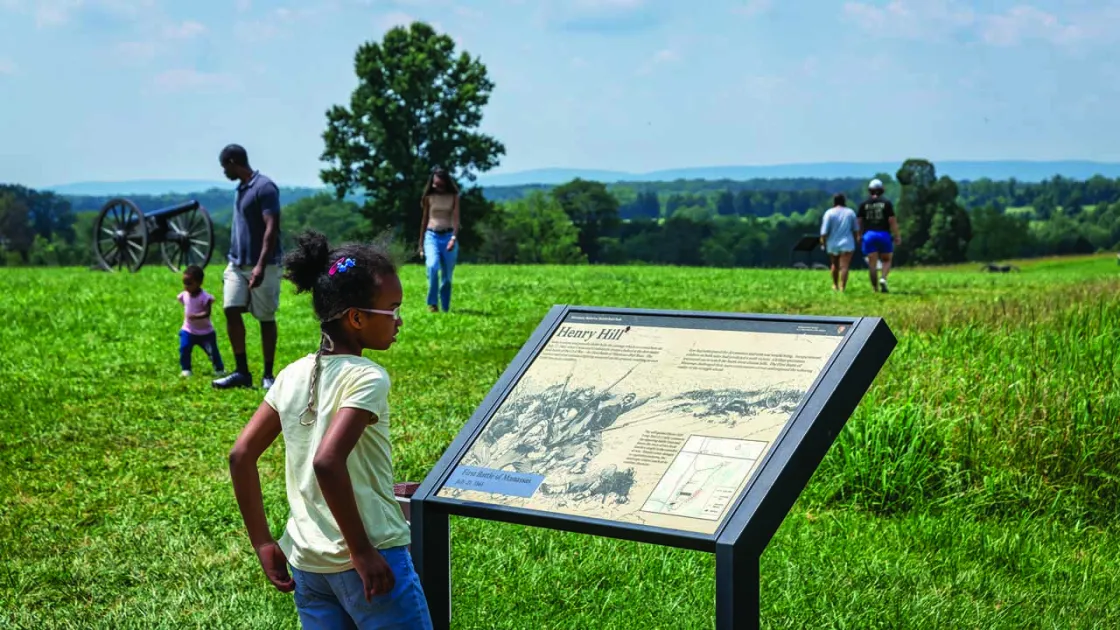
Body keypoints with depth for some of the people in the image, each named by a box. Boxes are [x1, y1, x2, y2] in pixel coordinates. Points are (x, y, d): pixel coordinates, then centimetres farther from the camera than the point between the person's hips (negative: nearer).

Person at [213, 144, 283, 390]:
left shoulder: (264, 187, -14)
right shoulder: (241, 188, 14)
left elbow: (272, 228, -20)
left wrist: (261, 266, -27)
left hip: (263, 266, -8)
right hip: (237, 264, 8)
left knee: (266, 318, 1)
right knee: (231, 311, -2)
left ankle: (268, 376, 10)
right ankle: (242, 372, 4)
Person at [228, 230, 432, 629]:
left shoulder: (292, 376, 6)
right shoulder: (368, 378, -14)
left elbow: (241, 455, 6)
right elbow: (327, 461, -27)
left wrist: (262, 543, 11)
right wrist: (362, 550, -21)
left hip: (306, 565, 7)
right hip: (370, 562, -7)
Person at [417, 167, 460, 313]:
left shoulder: (453, 197, 4)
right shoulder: (429, 197, 7)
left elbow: (456, 218, -5)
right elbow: (424, 220, 13)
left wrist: (454, 238, -20)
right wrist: (421, 244, 14)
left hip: (448, 236, 0)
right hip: (431, 236, 0)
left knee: (447, 275, 4)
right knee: (433, 266, -26)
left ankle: (445, 308, 14)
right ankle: (432, 303, -22)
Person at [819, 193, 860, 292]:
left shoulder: (829, 213, -3)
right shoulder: (850, 212, 4)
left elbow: (824, 231, -8)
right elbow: (855, 229, 9)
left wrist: (823, 242, 0)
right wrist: (856, 240, 21)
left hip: (833, 244, 1)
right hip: (847, 244, -1)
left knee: (835, 265, 20)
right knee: (844, 267, -6)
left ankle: (835, 285, 33)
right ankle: (842, 287, -16)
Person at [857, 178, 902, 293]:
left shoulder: (864, 204, 4)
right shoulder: (886, 203, -1)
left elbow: (859, 221, 4)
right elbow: (892, 221, -5)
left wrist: (860, 235, 18)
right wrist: (897, 236, 2)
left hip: (869, 235, 1)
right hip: (884, 234, -1)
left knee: (872, 263, 4)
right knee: (886, 260, 14)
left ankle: (875, 288, 4)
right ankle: (883, 278, -13)